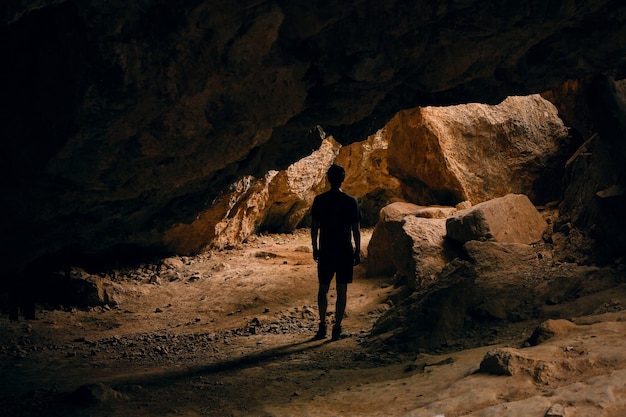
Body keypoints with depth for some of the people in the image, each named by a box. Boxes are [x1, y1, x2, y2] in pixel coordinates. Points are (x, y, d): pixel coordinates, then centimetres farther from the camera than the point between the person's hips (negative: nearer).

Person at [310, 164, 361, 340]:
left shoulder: (319, 200, -3)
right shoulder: (351, 201, -5)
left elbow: (314, 227, -1)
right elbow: (356, 229, -3)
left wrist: (315, 248, 11)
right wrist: (357, 251, 5)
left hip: (325, 250, 1)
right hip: (345, 251, -1)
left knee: (323, 288, 14)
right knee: (342, 290, 5)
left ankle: (322, 325, 10)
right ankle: (337, 327, 4)